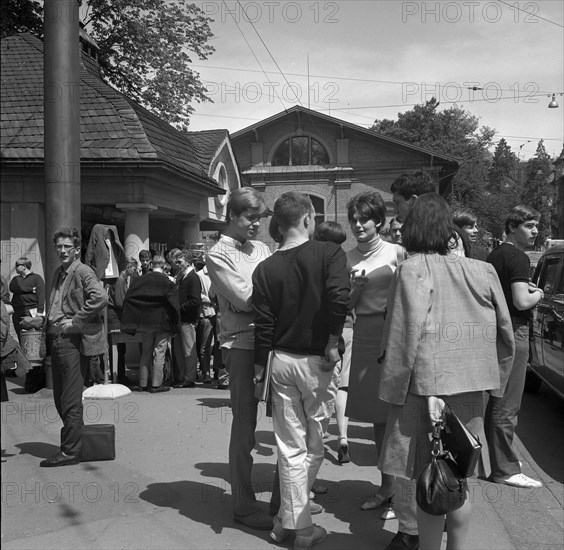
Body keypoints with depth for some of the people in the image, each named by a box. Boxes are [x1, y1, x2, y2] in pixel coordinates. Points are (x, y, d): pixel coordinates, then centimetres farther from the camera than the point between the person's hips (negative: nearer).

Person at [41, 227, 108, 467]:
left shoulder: (83, 272, -10)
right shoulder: (58, 273, 17)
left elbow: (101, 297, -26)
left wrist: (75, 321, -20)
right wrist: (50, 324, 14)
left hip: (73, 341, -9)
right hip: (56, 339, 9)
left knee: (70, 401, -3)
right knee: (60, 399, 15)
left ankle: (70, 451, 5)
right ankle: (72, 438, 27)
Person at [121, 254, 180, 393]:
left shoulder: (139, 280, 0)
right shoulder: (168, 283, -11)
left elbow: (128, 299, 3)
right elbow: (173, 305, -10)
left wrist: (129, 322, 10)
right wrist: (174, 324, -1)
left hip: (146, 322, 4)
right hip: (162, 323, -4)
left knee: (146, 352, 13)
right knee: (159, 353, 2)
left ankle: (143, 384, 16)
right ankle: (156, 384, 3)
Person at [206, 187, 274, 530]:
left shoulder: (262, 249, 15)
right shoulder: (219, 255, -3)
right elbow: (244, 299, -13)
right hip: (242, 345, -6)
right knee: (245, 428, 4)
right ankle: (244, 505, 19)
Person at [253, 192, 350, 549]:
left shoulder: (266, 268, 1)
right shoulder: (329, 253, -8)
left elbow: (263, 325, 1)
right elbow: (339, 298, -24)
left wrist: (260, 368, 9)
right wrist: (333, 343, -12)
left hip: (281, 360, 3)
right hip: (316, 361, -3)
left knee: (290, 448, 12)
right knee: (314, 446, 13)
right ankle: (291, 519, 22)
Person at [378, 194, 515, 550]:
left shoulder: (413, 270, -12)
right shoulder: (482, 271, 3)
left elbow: (407, 334, -17)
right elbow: (505, 332, 6)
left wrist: (394, 389, -9)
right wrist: (494, 380, 15)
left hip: (426, 387, -5)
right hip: (469, 390, 5)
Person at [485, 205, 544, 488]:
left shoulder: (494, 255, 15)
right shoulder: (518, 258, -14)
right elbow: (521, 302, -22)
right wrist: (537, 294, -2)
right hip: (513, 331, -10)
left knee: (496, 399, 18)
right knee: (507, 404, -5)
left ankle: (498, 454, 30)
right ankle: (504, 470, 2)